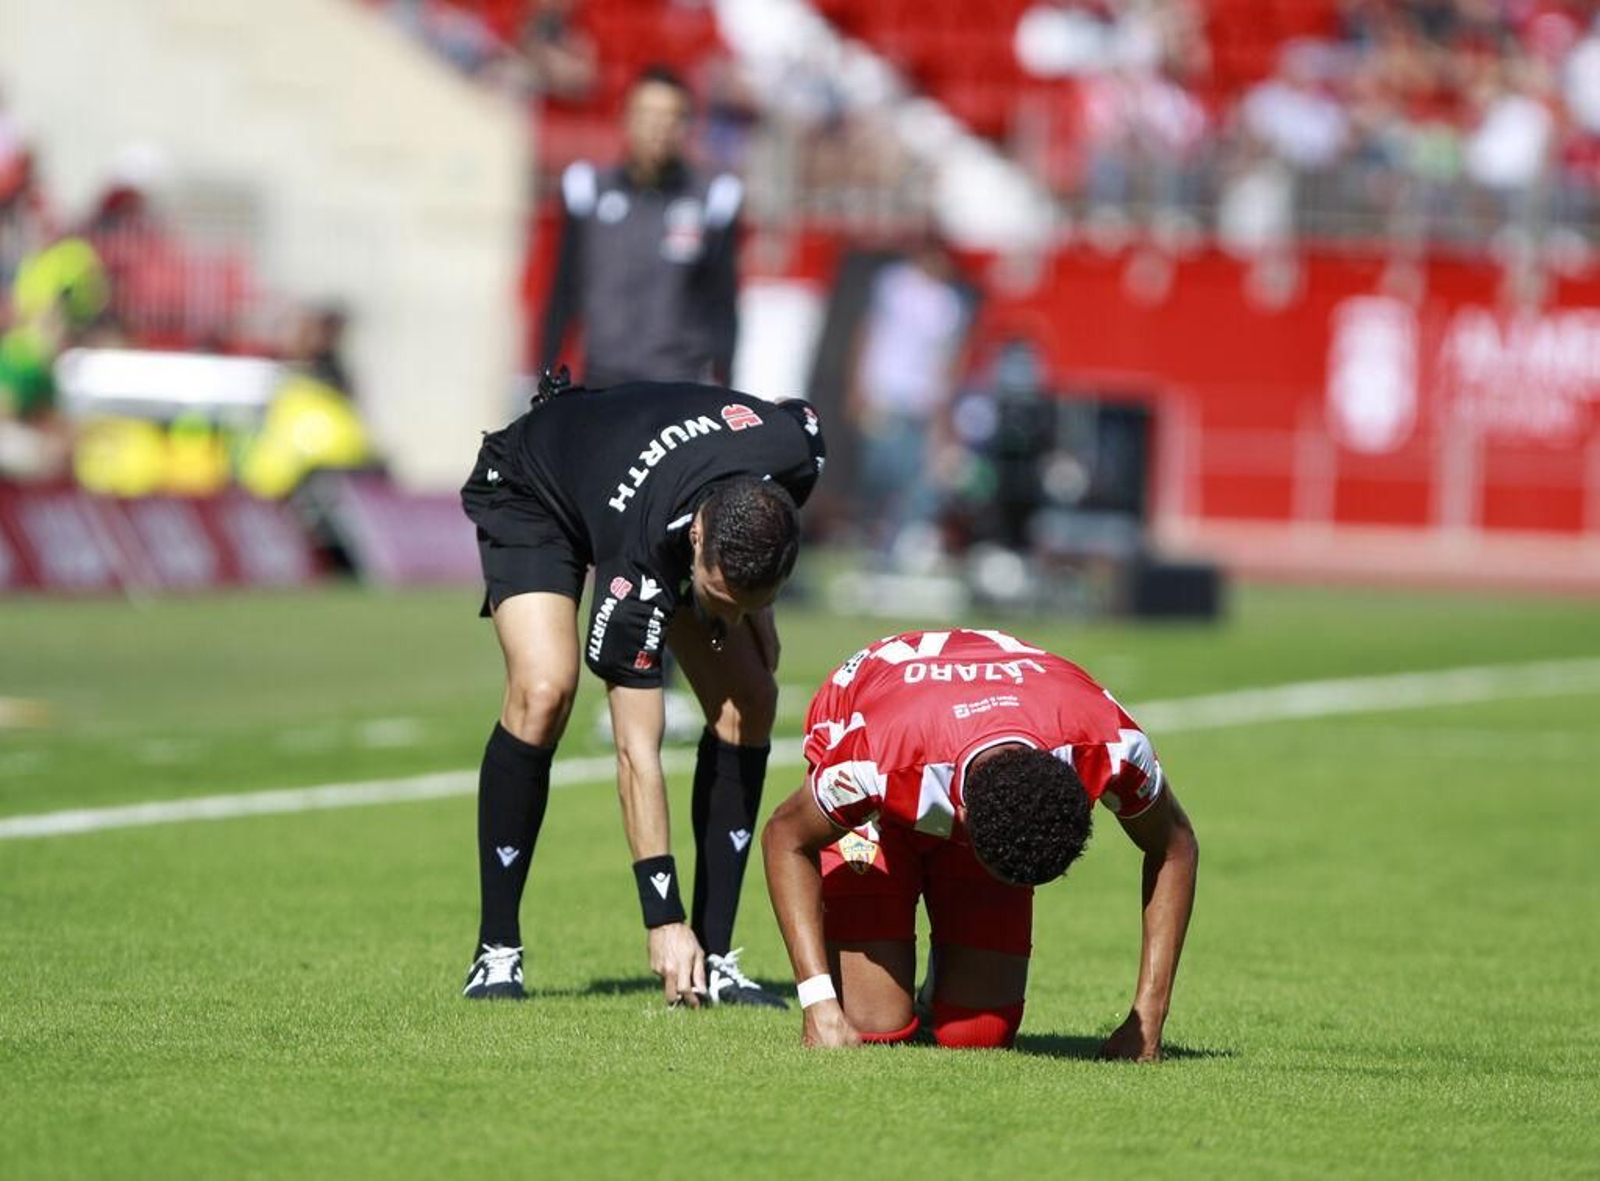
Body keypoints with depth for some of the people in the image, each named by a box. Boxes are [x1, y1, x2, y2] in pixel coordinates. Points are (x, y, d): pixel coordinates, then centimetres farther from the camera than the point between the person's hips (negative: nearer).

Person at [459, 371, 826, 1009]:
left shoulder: (796, 449, -34)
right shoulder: (637, 562, -44)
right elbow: (637, 751, -39)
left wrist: (755, 611, -2)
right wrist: (664, 920, -40)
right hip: (528, 494, -5)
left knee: (748, 699, -11)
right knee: (543, 690, -29)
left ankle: (713, 957, -6)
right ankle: (496, 952, -16)